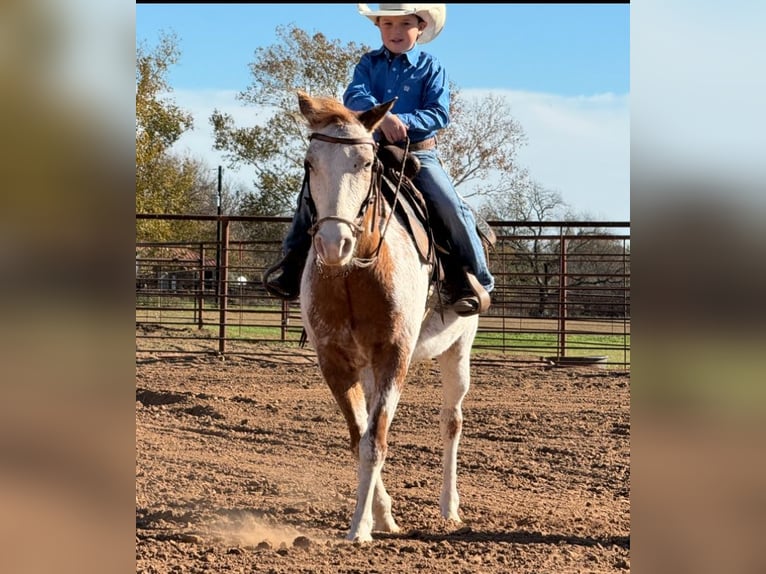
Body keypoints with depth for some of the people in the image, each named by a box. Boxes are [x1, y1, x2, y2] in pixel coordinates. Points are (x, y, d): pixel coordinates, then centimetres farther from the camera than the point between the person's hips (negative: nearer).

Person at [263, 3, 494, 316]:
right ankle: (295, 258, 5)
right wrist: (383, 116, -30)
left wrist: (402, 122, -24)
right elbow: (354, 97, -11)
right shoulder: (368, 63, 7)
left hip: (418, 153, -3)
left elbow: (439, 114, -8)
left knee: (452, 207, -21)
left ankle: (474, 278, -7)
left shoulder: (430, 67, 1)